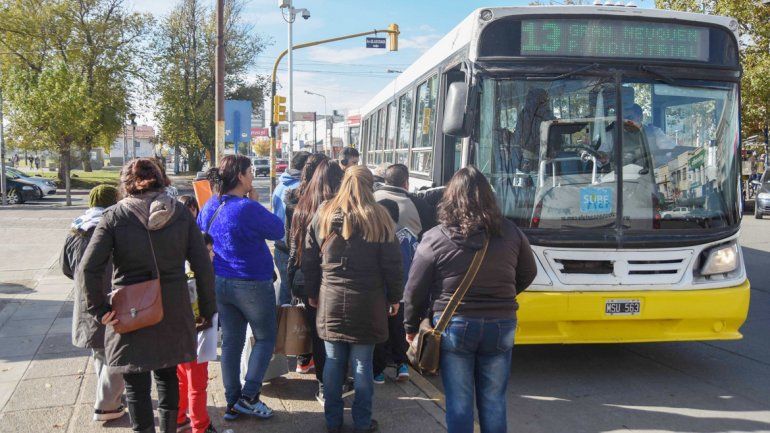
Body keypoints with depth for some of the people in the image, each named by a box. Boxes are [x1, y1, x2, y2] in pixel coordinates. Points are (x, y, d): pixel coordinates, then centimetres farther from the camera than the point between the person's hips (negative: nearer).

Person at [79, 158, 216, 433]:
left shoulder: (114, 216, -7)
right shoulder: (180, 214, -1)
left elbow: (88, 269, -15)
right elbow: (203, 267, -4)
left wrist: (100, 310, -5)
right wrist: (208, 311, 5)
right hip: (173, 312, 3)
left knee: (136, 385, 9)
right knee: (167, 375, 23)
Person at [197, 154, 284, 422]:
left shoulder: (209, 206, 1)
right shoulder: (249, 208, -22)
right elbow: (278, 231, -9)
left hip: (220, 283, 7)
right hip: (252, 285, -6)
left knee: (230, 341, 13)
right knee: (265, 337, 12)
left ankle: (232, 403, 20)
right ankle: (249, 396, 7)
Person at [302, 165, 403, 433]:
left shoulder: (323, 216, 3)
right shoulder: (379, 218, -5)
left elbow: (309, 260, 8)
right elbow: (392, 264, -4)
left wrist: (312, 293, 19)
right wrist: (394, 297, 7)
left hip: (330, 302, 3)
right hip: (367, 304, -2)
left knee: (333, 361, 11)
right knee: (362, 364, 6)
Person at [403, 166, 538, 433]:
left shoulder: (435, 238, -11)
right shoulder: (510, 233, -3)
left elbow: (416, 289, -5)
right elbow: (527, 274, 12)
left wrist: (411, 327, 10)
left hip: (453, 326, -2)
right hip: (501, 326, 2)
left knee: (458, 401, 9)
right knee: (493, 401, 13)